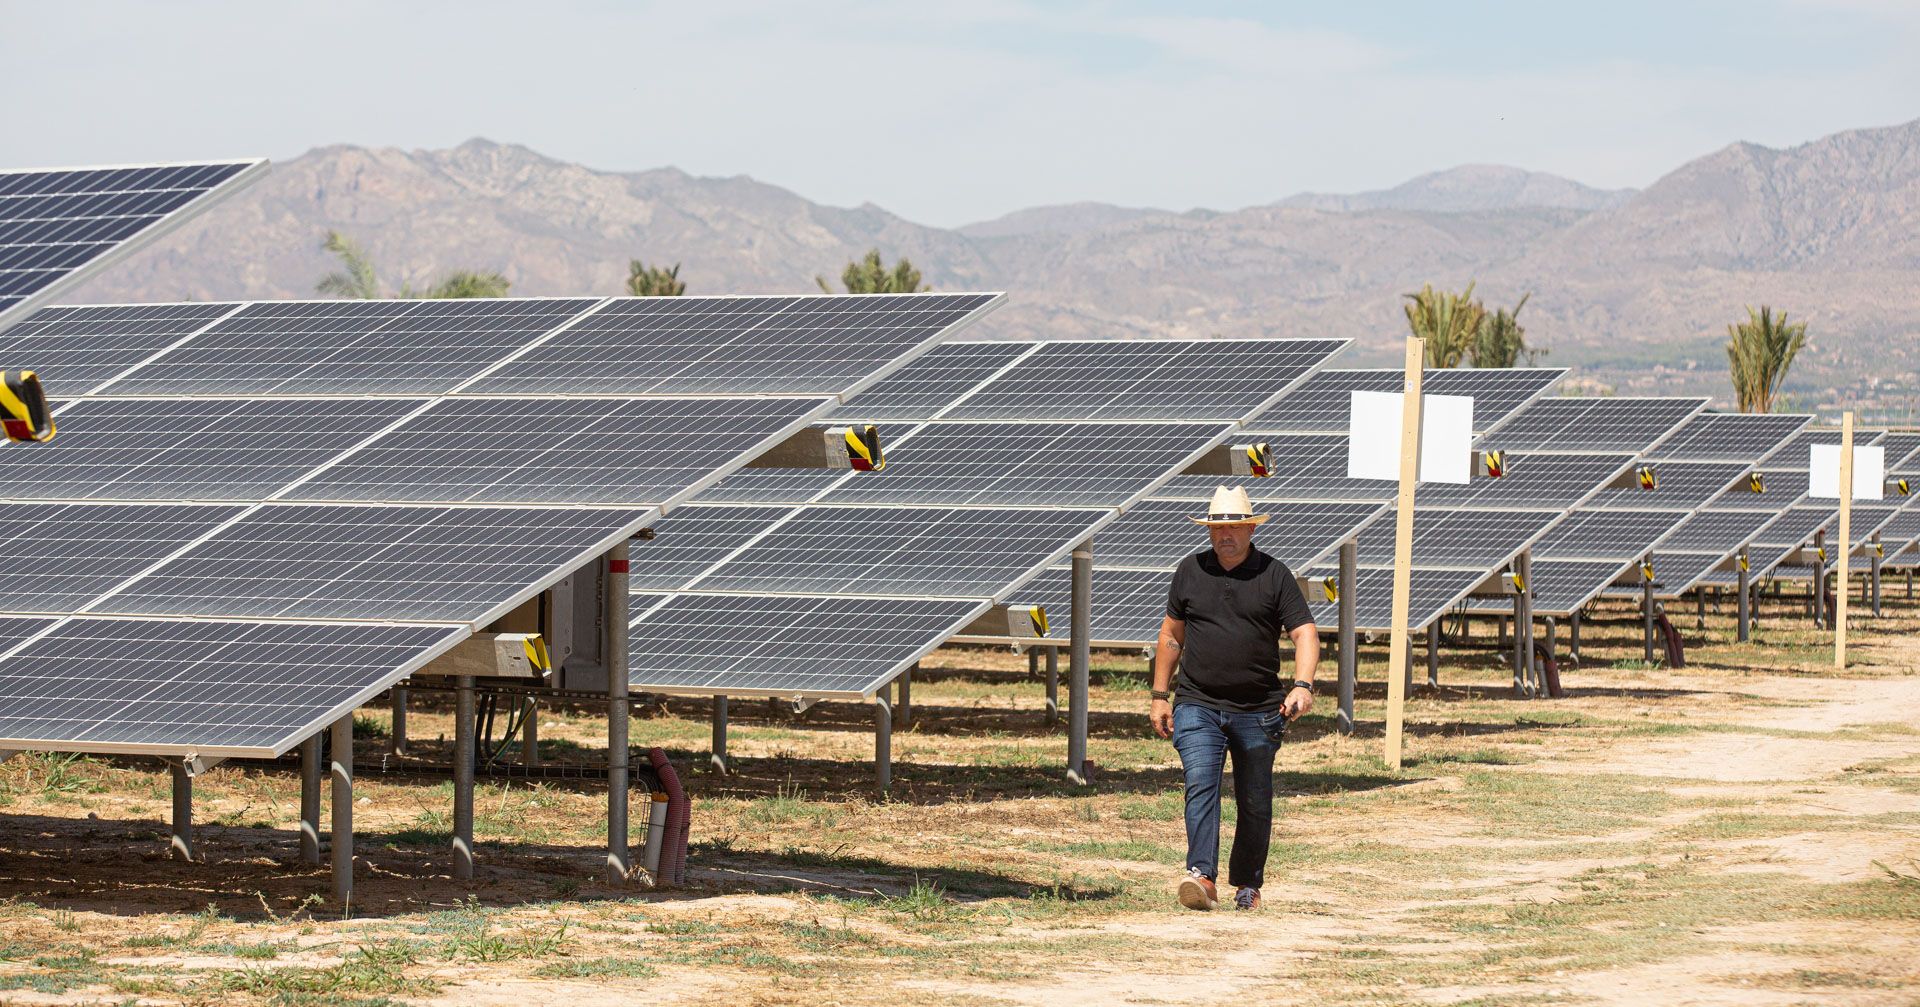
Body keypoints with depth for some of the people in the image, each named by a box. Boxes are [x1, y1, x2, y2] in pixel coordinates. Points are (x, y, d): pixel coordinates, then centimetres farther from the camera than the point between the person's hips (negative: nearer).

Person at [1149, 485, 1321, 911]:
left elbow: (1305, 634, -5)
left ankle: (1247, 884, 22)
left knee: (1255, 802, 7)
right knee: (1200, 785, -18)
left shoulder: (1275, 575, 1)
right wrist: (1160, 695, 15)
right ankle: (1201, 877, -29)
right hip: (1197, 705, 0)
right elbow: (1172, 635, 17)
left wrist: (1302, 685, -21)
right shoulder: (1190, 571, 8)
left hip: (1258, 711, 0)